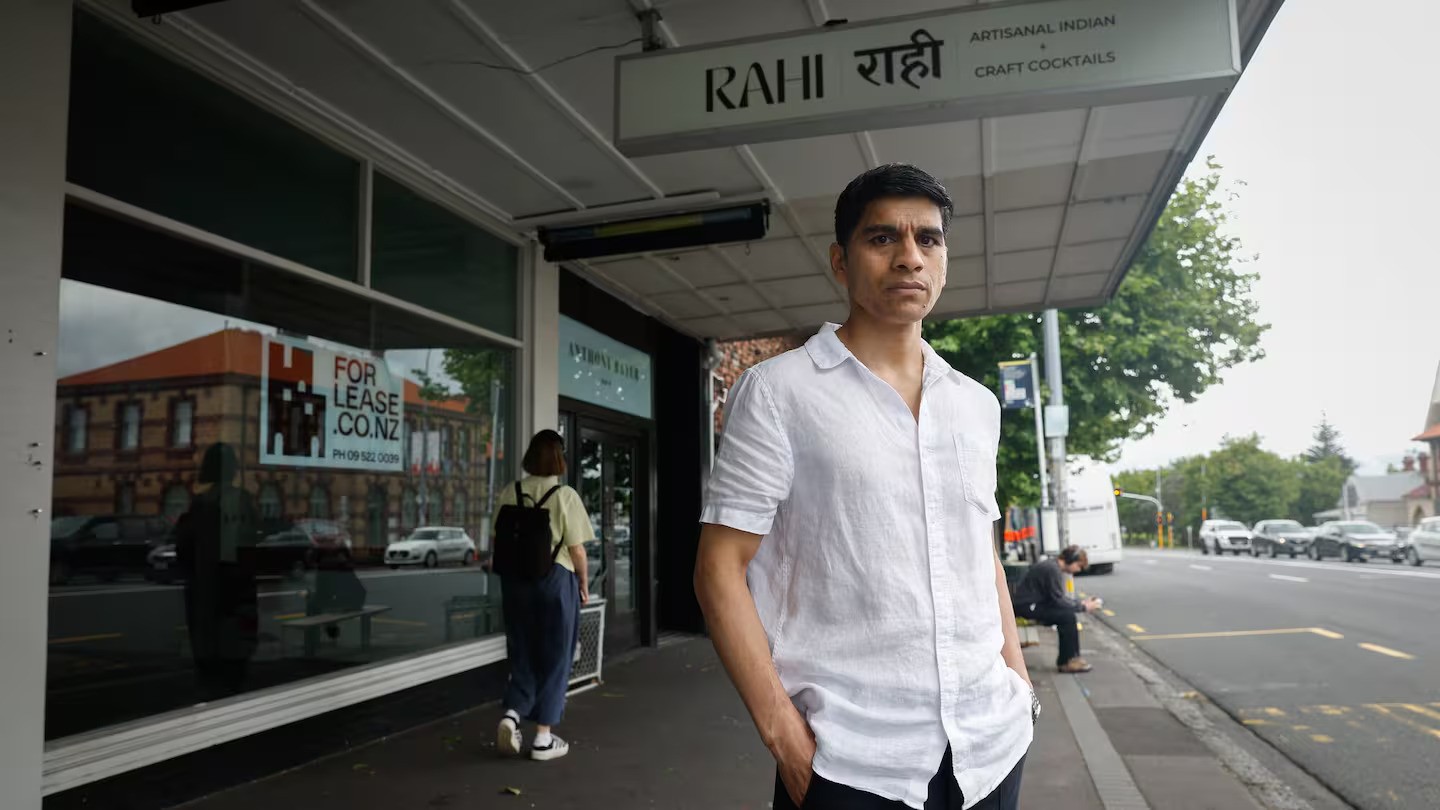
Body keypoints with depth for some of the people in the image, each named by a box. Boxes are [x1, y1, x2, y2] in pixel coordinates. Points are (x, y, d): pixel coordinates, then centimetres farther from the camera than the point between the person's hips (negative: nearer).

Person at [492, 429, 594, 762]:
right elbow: (576, 550, -9)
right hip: (556, 579, -4)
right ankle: (543, 737, 12)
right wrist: (584, 584, 6)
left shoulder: (509, 493, 2)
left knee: (523, 655, 17)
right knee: (554, 659, 7)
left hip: (515, 580, 4)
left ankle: (511, 714, -2)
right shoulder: (565, 496, -10)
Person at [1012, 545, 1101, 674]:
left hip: (1035, 603, 11)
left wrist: (1082, 602, 6)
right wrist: (1084, 607, -12)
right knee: (1067, 616, -19)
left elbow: (1062, 596, 19)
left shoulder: (1055, 567, 12)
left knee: (1068, 614, 3)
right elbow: (1059, 601, -20)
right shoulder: (1052, 569, -21)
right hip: (1026, 607, -11)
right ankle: (1068, 661, -8)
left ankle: (1065, 659, 8)